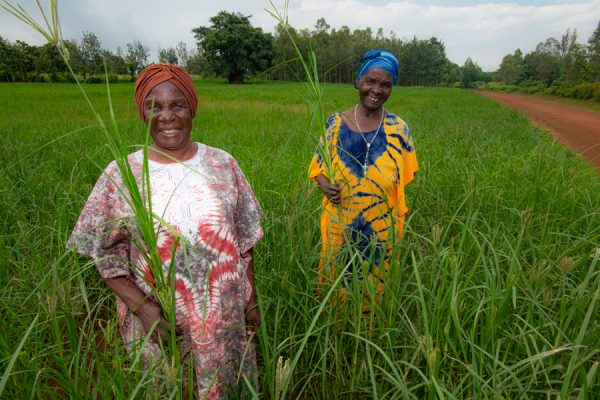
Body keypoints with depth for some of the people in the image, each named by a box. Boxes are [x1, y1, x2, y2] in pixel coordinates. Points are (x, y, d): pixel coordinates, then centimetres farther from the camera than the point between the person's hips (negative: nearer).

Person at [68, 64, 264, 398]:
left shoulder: (222, 165, -5)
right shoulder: (121, 175, -9)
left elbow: (243, 240, 1)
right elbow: (105, 254, -3)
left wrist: (251, 298, 2)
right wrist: (141, 306, -15)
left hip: (226, 317, 1)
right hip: (160, 325, -1)